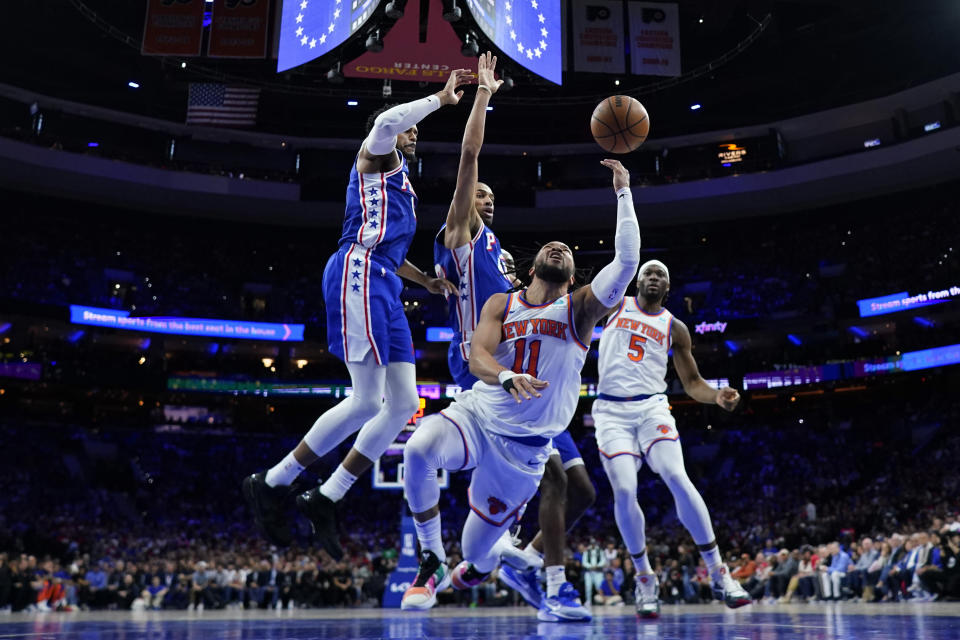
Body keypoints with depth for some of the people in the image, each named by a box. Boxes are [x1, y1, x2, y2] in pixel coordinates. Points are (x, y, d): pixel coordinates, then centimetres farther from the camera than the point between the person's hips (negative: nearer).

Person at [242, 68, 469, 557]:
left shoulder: (401, 183, 34)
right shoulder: (375, 156, 7)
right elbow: (387, 120, -18)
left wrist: (427, 280, 25)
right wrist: (442, 99, -8)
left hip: (382, 288, 10)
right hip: (358, 277, -10)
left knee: (403, 403, 2)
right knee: (367, 400, -16)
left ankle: (325, 500, 6)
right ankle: (271, 484, -3)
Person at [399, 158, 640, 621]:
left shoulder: (580, 308, 0)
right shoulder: (501, 304, 4)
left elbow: (627, 261, -15)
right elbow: (477, 357, -13)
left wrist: (623, 193, -16)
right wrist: (508, 377, -35)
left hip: (524, 445, -1)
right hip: (476, 415, 1)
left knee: (477, 549, 4)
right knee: (418, 449, -33)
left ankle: (481, 563, 47)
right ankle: (431, 565, -12)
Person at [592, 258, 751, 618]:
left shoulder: (674, 328, 12)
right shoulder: (615, 305, 10)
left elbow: (692, 382, 14)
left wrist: (717, 396, -6)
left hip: (651, 407, 1)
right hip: (611, 411, 0)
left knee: (678, 480, -21)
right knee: (624, 491, -17)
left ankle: (719, 573, -9)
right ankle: (645, 579, 3)